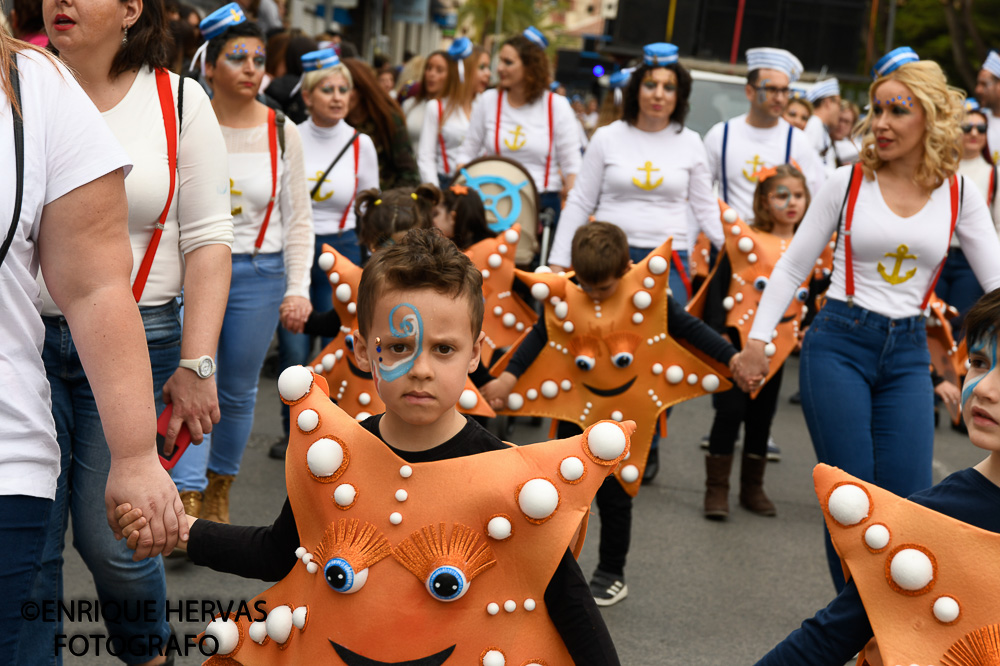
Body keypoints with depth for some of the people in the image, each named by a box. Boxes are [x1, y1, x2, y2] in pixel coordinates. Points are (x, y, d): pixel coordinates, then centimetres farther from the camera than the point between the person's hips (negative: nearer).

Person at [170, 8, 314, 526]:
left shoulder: (282, 132, 2)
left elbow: (298, 218, 6)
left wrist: (298, 287, 0)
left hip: (259, 274, 2)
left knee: (238, 391, 11)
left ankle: (218, 493, 29)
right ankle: (187, 506, -13)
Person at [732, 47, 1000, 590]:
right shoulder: (848, 182, -1)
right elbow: (792, 266, 5)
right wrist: (757, 338, -1)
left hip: (908, 353, 2)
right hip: (839, 343, -1)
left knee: (908, 502, -4)